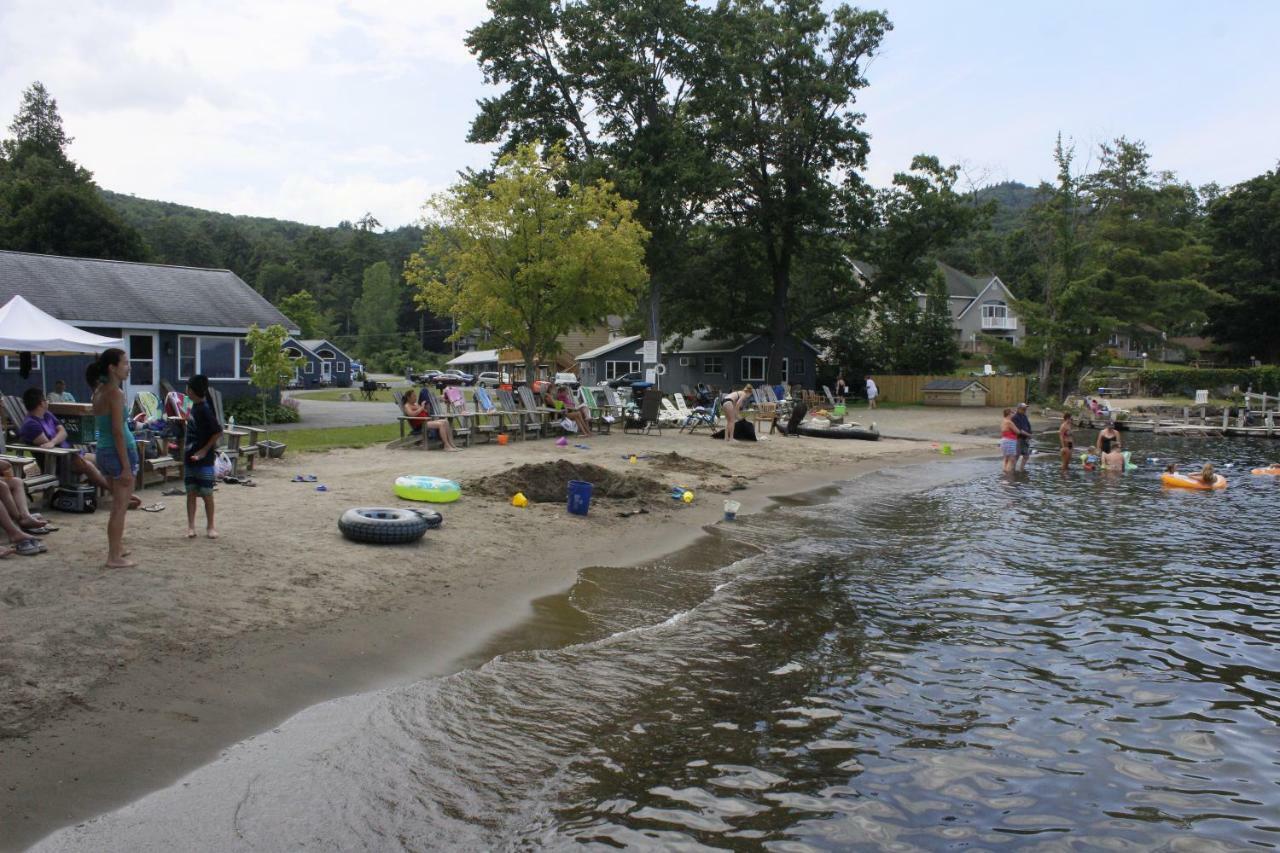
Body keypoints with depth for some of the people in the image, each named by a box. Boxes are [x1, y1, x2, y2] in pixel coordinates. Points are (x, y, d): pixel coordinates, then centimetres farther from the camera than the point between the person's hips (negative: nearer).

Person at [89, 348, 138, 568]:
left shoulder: (100, 391, 10)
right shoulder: (115, 393, -16)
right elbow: (117, 432, -19)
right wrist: (127, 466, -18)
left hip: (104, 451, 9)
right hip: (120, 452, -9)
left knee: (118, 504, 21)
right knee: (121, 506, -1)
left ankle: (116, 548, 31)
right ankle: (114, 557, 3)